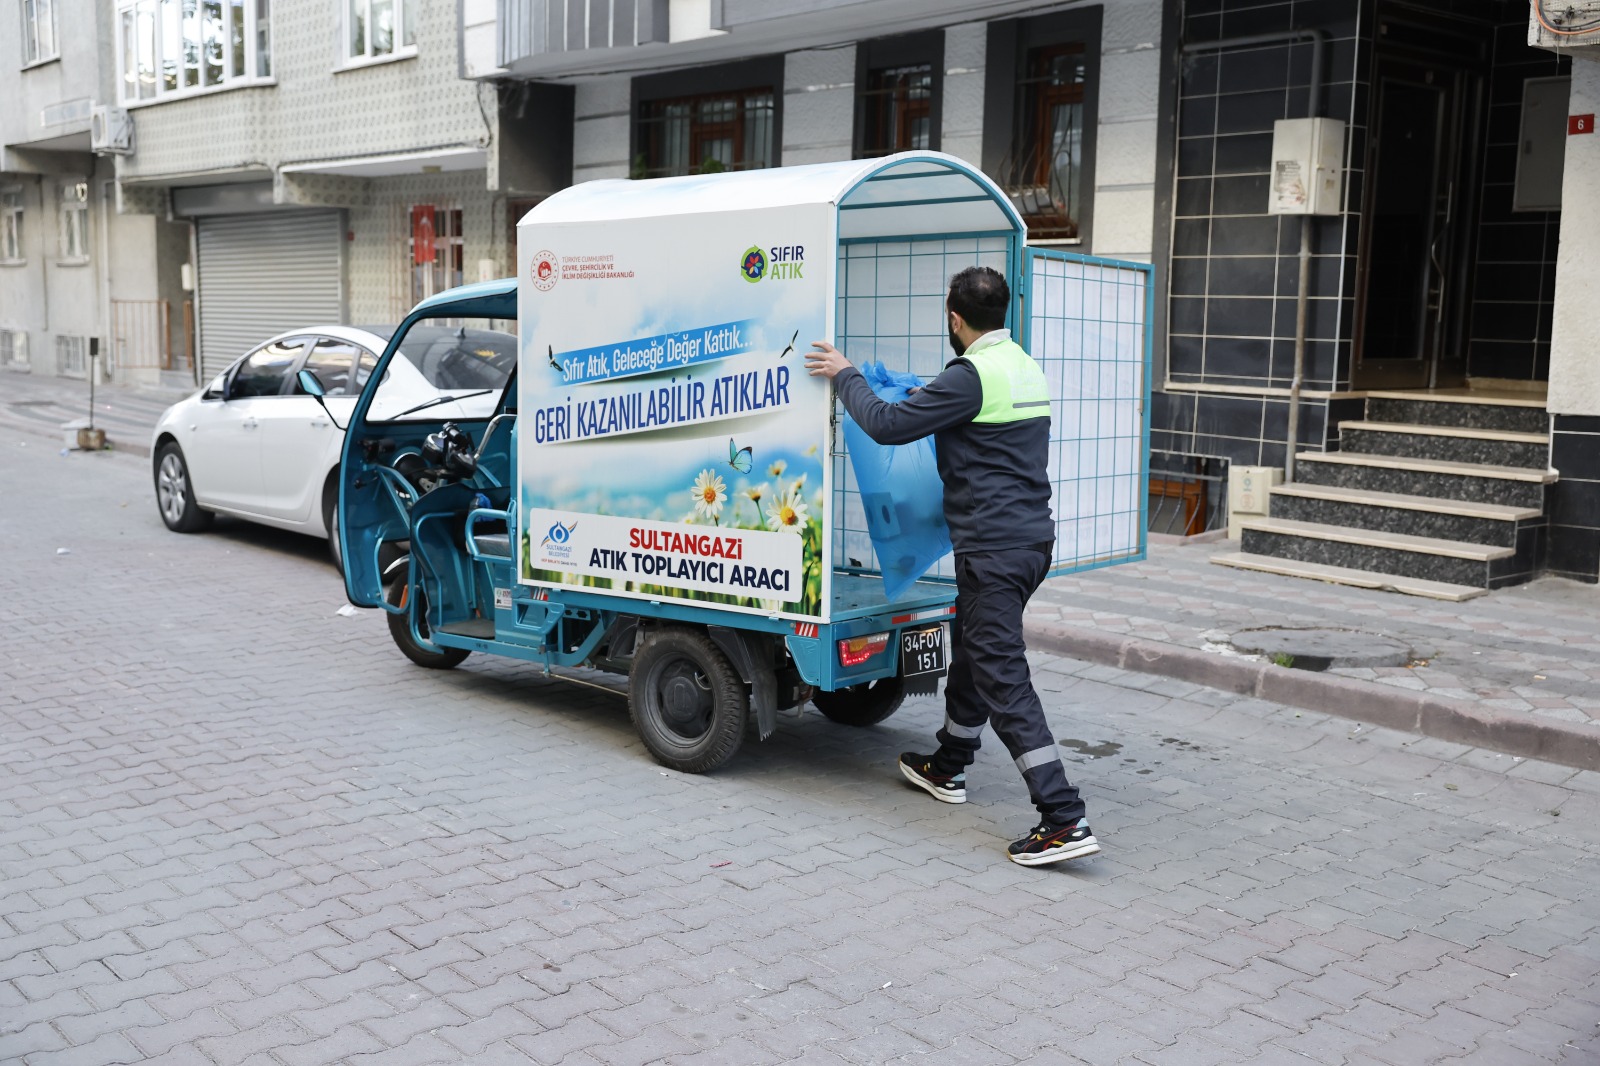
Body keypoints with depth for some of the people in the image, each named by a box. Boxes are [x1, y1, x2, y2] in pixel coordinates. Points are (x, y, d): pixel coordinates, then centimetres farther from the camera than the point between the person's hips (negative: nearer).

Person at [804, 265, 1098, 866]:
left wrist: (844, 376, 0)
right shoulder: (1025, 366, 13)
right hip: (1031, 539, 10)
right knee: (972, 652, 24)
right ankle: (948, 769, 41)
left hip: (995, 548, -10)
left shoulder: (971, 376, -16)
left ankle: (1065, 821, -11)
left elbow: (888, 426, -15)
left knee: (1003, 678, -9)